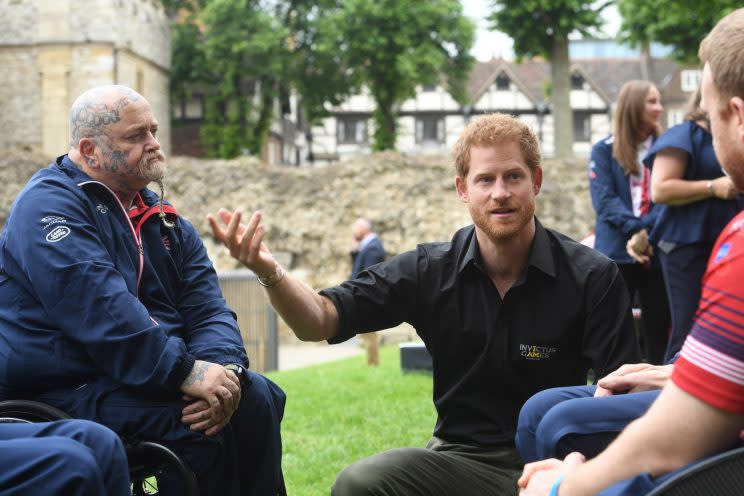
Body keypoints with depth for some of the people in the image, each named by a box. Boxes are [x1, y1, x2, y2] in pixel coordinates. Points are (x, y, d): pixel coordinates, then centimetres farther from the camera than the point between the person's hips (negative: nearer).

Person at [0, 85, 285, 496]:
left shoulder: (165, 222, 14)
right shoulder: (50, 203, -11)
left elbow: (208, 310, 3)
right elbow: (98, 307, -25)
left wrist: (223, 367, -19)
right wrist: (185, 371, -29)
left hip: (148, 379, 8)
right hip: (65, 390, -8)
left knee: (257, 396, -8)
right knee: (200, 424, -26)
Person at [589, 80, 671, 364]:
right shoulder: (604, 150, 4)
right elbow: (604, 200, -6)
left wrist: (649, 232, -17)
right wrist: (636, 230, -19)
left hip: (657, 252, 2)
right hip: (617, 252, -2)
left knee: (658, 330, 5)